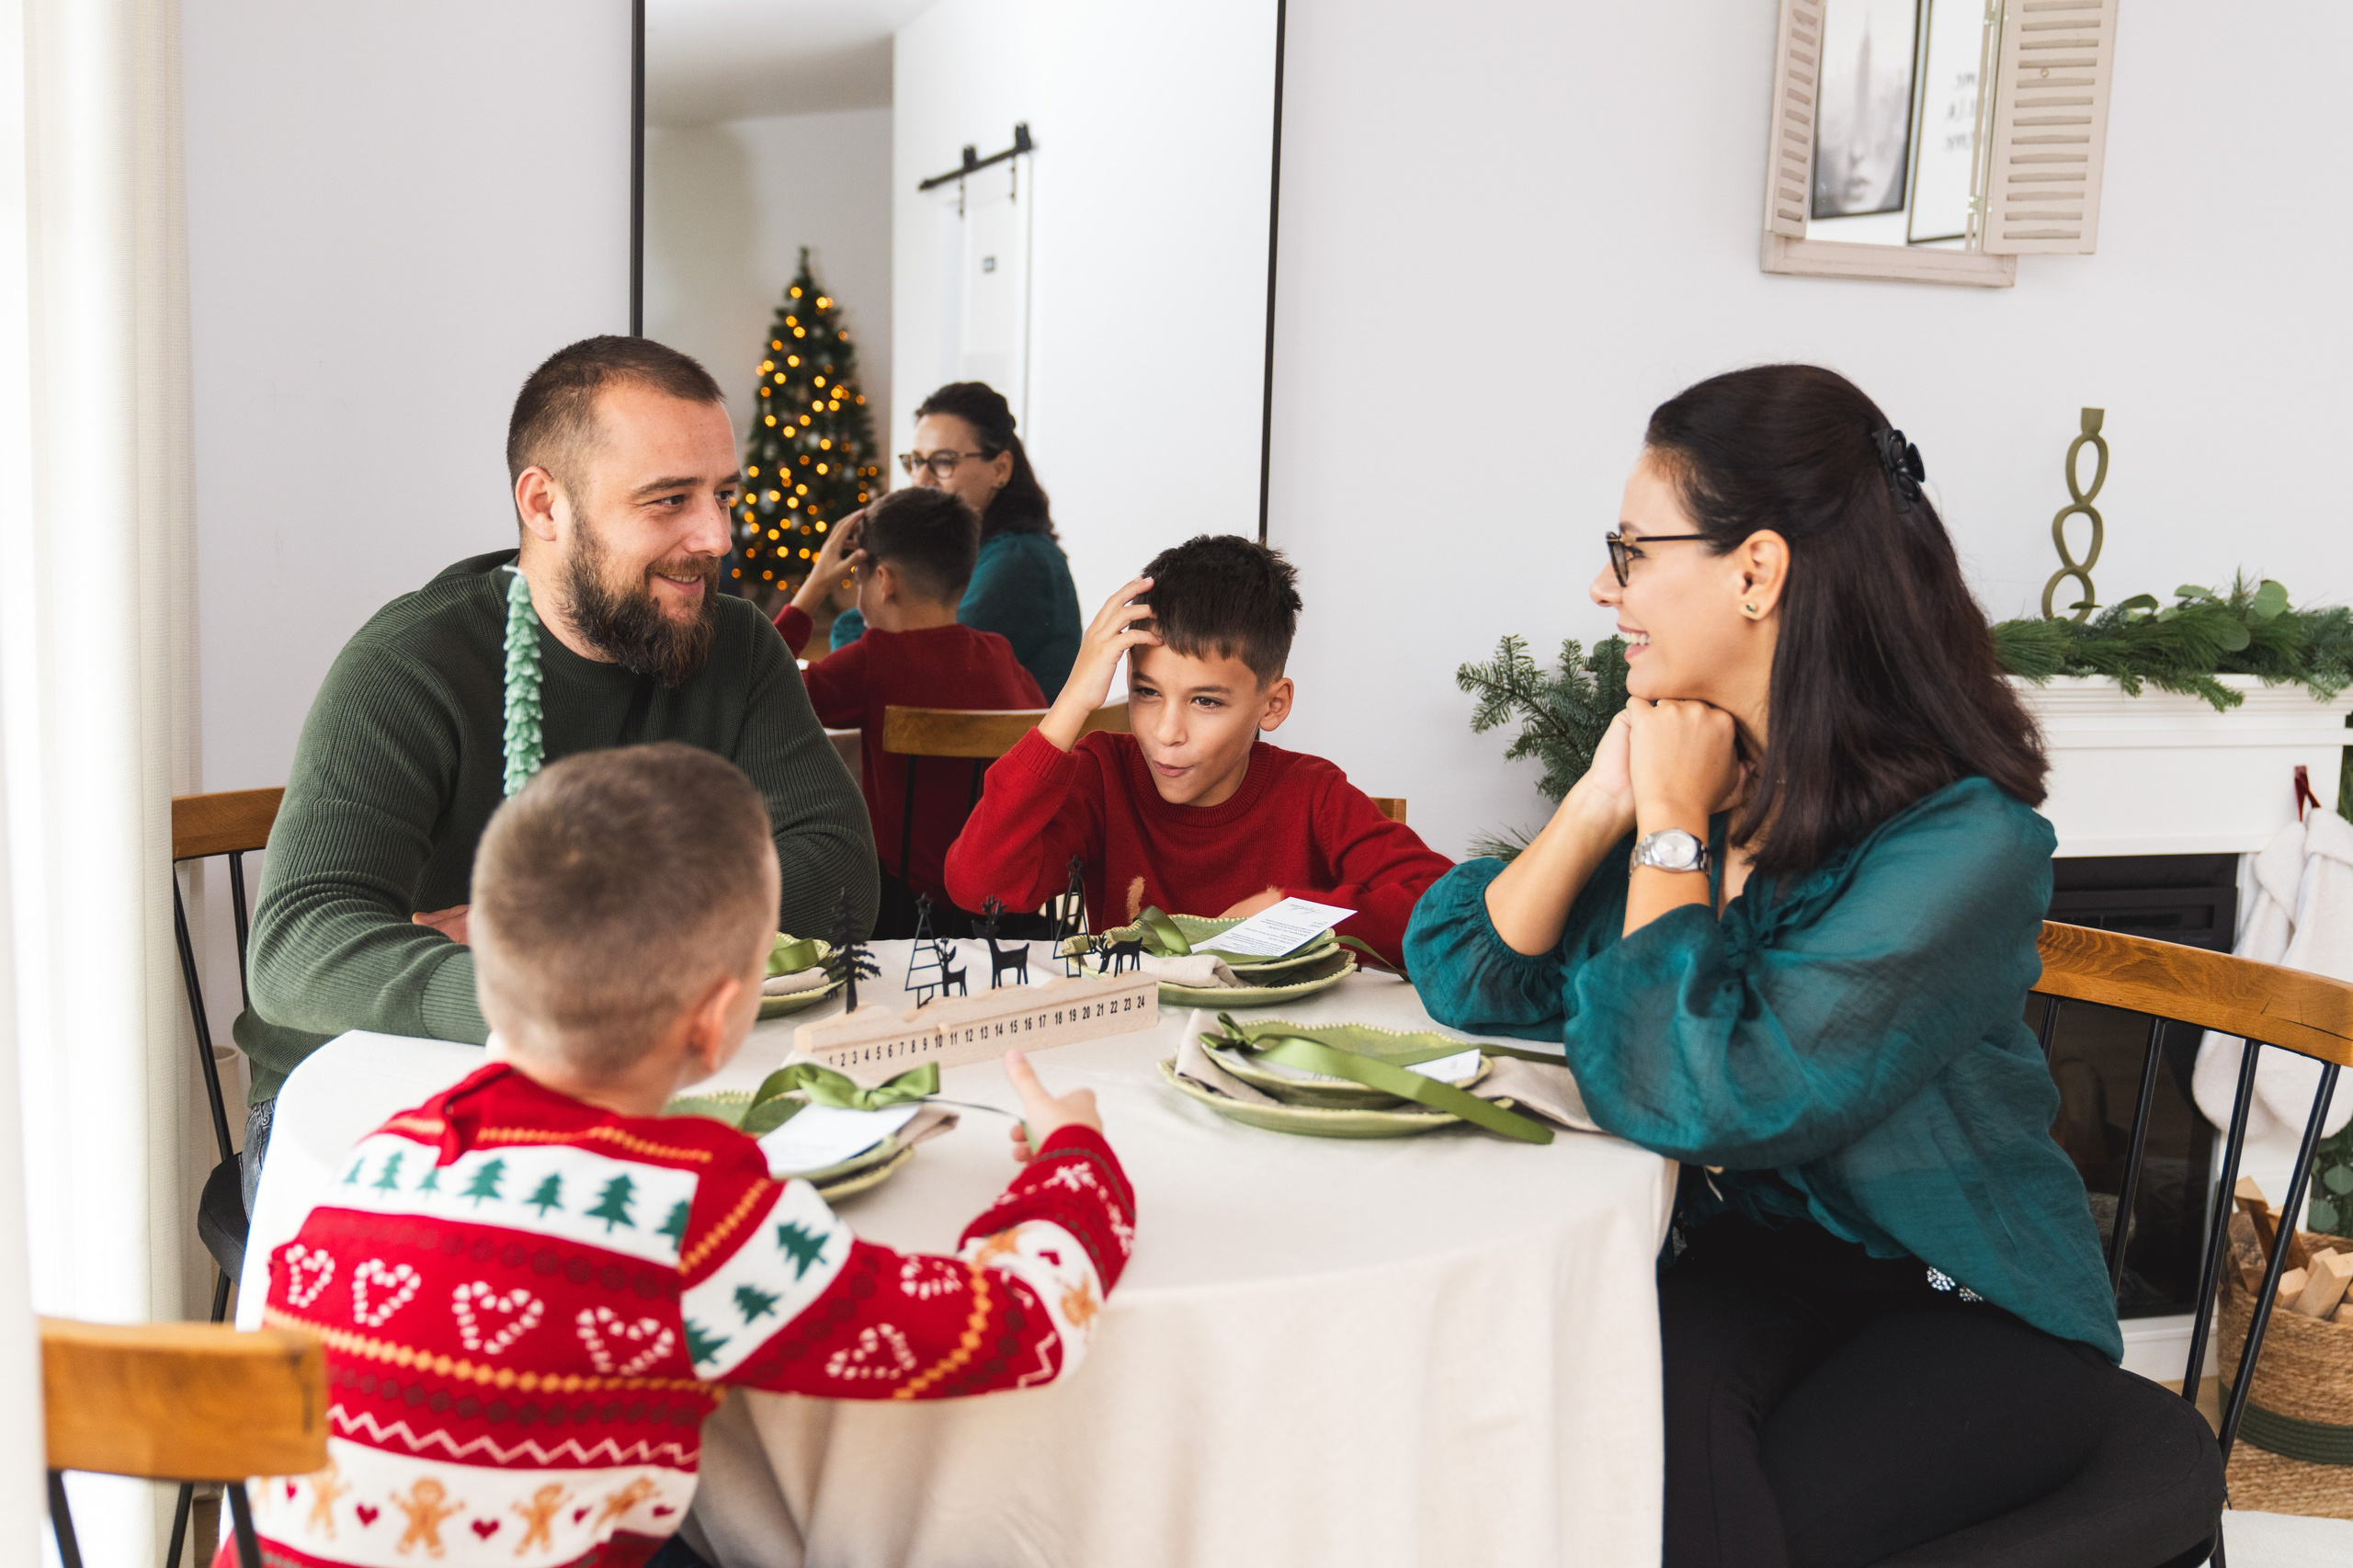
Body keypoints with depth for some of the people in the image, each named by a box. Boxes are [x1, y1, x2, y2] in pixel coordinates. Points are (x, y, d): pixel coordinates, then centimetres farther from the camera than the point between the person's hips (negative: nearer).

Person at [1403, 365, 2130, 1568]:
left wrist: (1673, 825, -20)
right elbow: (1471, 979, -1)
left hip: (1973, 1319, -4)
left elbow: (1694, 1096, -32)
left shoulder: (1962, 842, -22)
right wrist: (1603, 799, -13)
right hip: (1749, 1262, 5)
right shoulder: (1692, 762, -1)